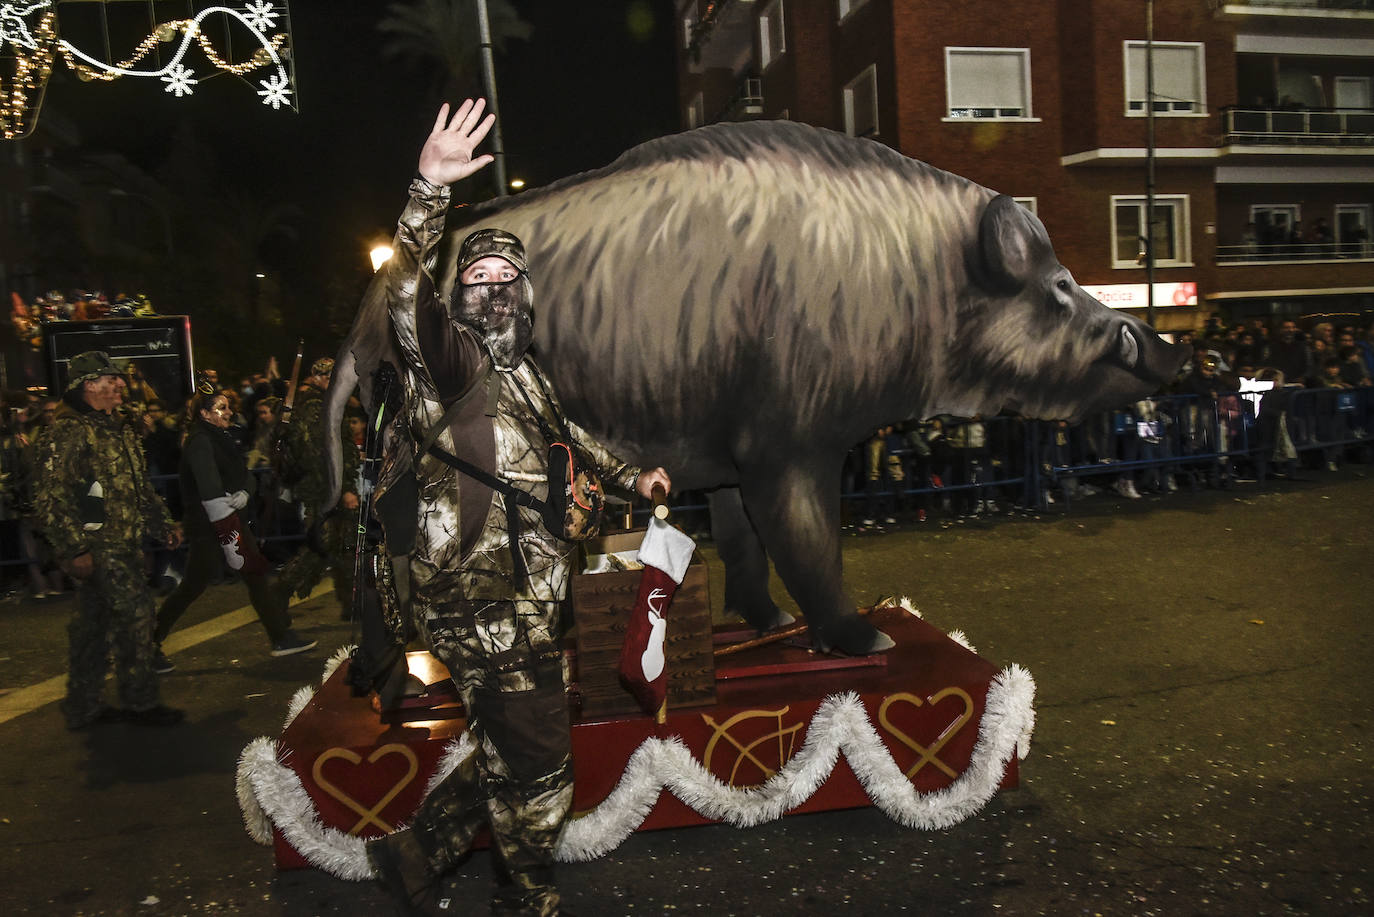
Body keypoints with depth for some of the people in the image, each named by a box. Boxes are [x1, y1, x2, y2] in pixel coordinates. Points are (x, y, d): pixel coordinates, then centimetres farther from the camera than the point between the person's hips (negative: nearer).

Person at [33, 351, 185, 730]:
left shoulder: (119, 428, 17)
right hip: (97, 545, -9)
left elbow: (140, 486, 25)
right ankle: (140, 701, 2)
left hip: (124, 543, 9)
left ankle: (83, 709, 23)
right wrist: (75, 549, -20)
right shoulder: (69, 431, -12)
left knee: (94, 624, 14)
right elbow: (52, 497, -17)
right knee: (135, 610, -9)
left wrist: (163, 524, 17)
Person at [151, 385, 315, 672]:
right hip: (208, 527, -9)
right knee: (193, 586, -3)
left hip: (233, 519, 9)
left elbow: (246, 475, 14)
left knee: (256, 575, 6)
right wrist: (229, 533, -25)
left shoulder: (223, 439, 14)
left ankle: (282, 638, 10)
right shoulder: (199, 442, -14)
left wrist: (244, 493, -10)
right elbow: (211, 492, -22)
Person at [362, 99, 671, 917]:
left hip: (528, 603, 9)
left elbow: (567, 435, 36)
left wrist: (629, 476, 33)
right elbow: (410, 295, -30)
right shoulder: (453, 360, -9)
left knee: (512, 755, 19)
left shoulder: (525, 375, 17)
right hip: (487, 604, -9)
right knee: (540, 766, 4)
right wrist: (430, 192, -42)